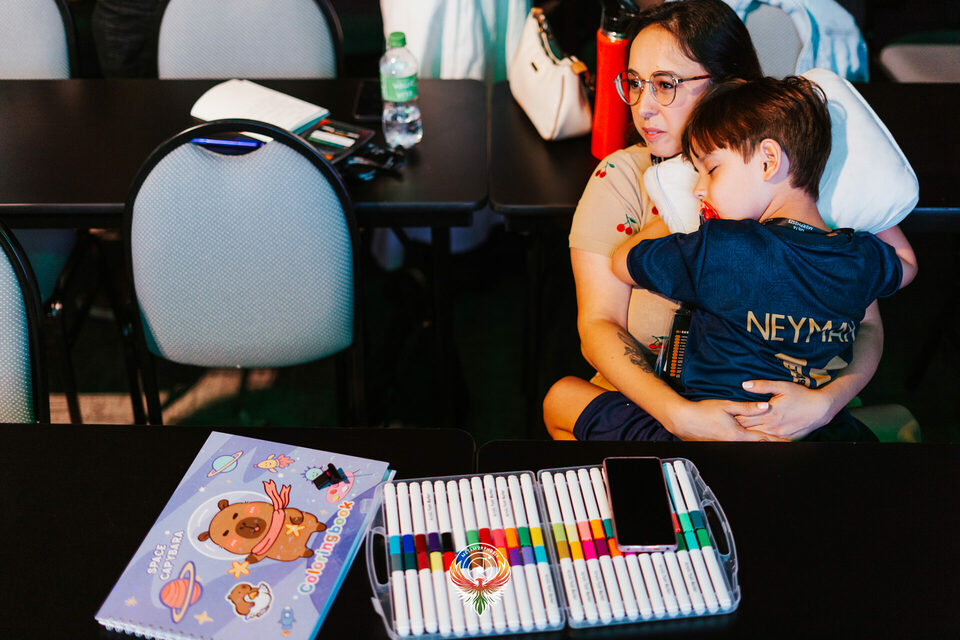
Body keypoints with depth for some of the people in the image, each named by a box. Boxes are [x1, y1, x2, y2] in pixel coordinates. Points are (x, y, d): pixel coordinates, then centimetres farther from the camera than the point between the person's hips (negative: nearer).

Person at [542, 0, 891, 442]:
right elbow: (598, 325, -12)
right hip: (648, 401, 2)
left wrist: (823, 403, -27)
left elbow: (864, 325, -5)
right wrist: (679, 415, -28)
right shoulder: (623, 178, -5)